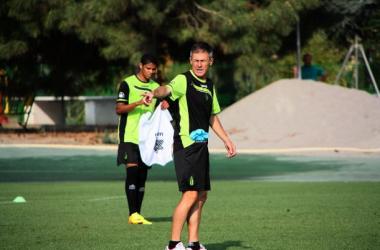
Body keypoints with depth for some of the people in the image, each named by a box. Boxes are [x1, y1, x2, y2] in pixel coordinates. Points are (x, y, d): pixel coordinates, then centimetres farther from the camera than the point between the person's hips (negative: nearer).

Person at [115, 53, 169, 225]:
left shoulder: (156, 87, 15)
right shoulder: (127, 84, -1)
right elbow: (119, 109, -8)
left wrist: (164, 107, -3)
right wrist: (138, 103, -23)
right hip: (129, 136, -5)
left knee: (142, 175, 5)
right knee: (132, 171, -14)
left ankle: (138, 214, 8)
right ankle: (133, 213, -16)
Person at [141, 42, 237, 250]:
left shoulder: (209, 86, 17)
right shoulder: (184, 80, -8)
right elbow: (167, 89, -30)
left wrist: (226, 140, 29)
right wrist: (154, 94, -52)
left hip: (201, 146, 8)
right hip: (186, 145, -8)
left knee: (201, 196, 10)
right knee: (190, 195, -13)